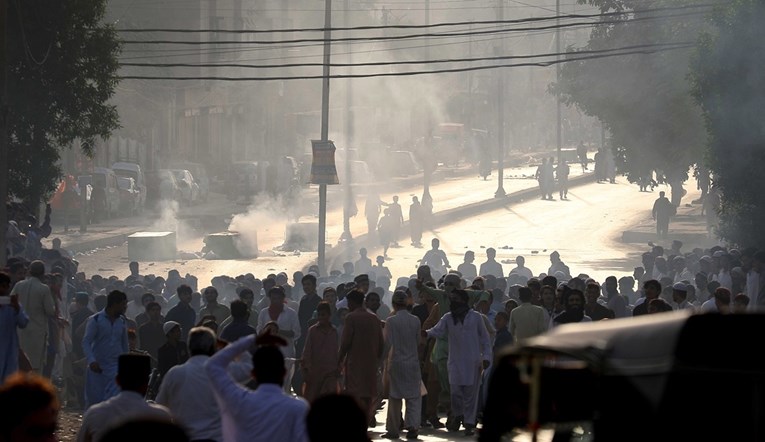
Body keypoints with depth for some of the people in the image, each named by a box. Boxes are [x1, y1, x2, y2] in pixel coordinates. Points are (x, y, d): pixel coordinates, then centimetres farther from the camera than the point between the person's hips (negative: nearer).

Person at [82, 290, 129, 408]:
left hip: (116, 367, 3)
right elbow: (86, 342, -12)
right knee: (94, 399, 4)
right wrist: (91, 361, -26)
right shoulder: (95, 320, -7)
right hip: (98, 367, -3)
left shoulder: (122, 322, 9)